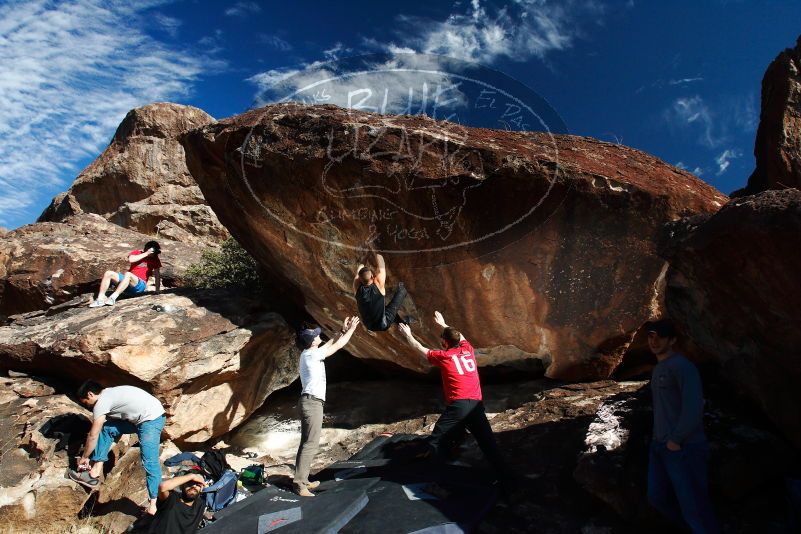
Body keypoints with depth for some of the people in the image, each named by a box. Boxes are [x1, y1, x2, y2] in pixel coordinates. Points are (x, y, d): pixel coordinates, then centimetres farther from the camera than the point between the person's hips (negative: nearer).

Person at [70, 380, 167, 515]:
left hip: (152, 419, -10)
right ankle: (95, 472, 14)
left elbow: (93, 436, 0)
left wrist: (84, 457, 16)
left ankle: (153, 505, -8)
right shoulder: (110, 394, 20)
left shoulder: (101, 403, -7)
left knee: (149, 462, -11)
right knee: (106, 428, 13)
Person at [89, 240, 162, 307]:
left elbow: (157, 275, 2)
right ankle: (100, 299, -26)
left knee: (128, 274, -35)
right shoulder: (136, 253, 10)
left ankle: (113, 298, -46)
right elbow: (130, 259, -13)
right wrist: (146, 254, -13)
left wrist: (157, 290, -5)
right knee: (108, 273, -15)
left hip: (140, 285, -4)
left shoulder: (154, 259, 4)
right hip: (128, 280, 4)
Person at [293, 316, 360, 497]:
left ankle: (302, 480, 18)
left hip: (310, 401, 10)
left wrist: (342, 331, 25)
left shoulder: (309, 353, 12)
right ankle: (299, 483, -7)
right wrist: (351, 330, 6)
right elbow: (337, 346, -6)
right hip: (313, 402, -10)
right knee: (311, 444, -8)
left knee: (307, 443, 13)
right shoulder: (312, 355, -14)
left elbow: (330, 344, 26)